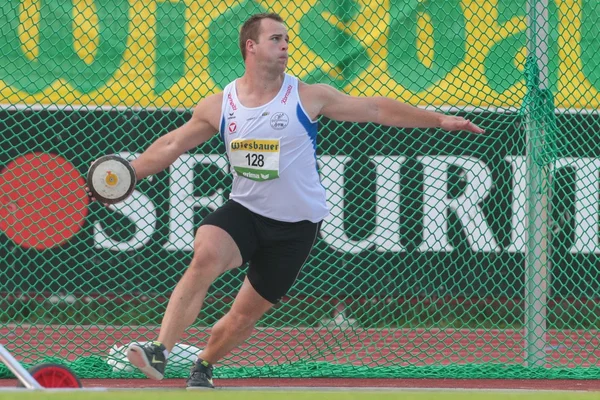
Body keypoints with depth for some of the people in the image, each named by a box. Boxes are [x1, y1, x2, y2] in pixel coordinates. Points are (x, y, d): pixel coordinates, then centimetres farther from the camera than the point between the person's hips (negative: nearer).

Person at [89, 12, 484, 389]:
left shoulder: (308, 97, -7)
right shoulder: (218, 106, -1)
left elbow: (376, 109, -2)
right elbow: (172, 145, 11)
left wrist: (439, 120, -4)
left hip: (296, 224, -1)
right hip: (243, 212, 1)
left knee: (246, 313, 4)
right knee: (206, 255, -30)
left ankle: (203, 367, 33)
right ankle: (160, 352, -36)